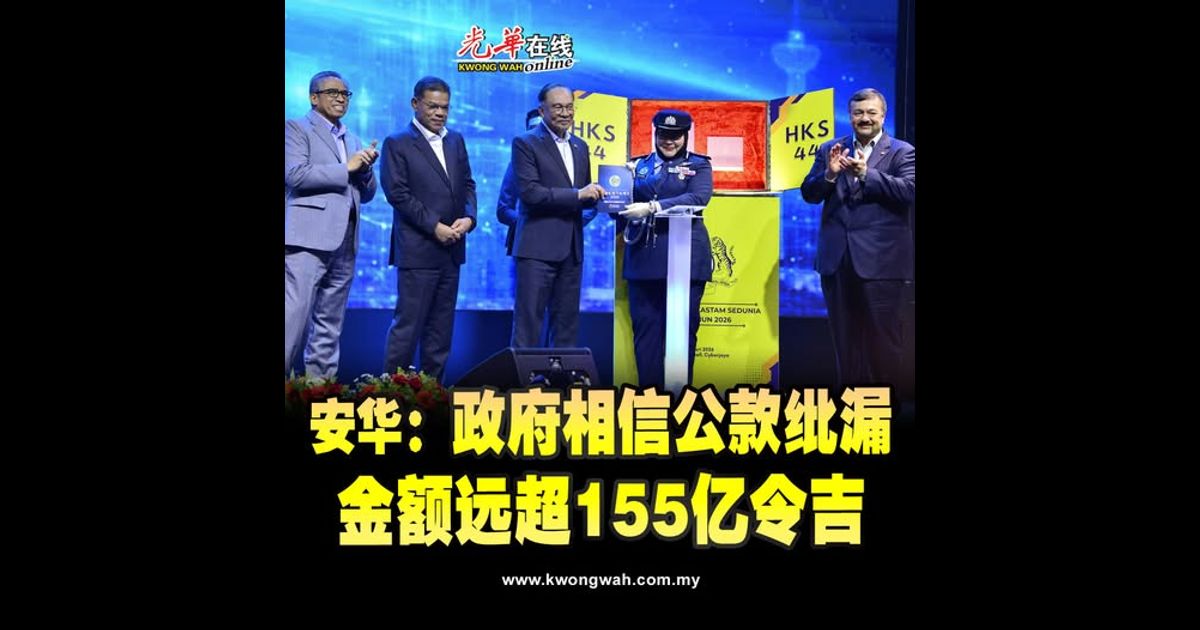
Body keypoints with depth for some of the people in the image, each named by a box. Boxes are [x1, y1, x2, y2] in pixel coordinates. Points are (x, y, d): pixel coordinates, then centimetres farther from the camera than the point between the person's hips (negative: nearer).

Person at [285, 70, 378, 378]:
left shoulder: (353, 140, 23)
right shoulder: (296, 128, 4)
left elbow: (367, 194, 21)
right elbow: (295, 174, -12)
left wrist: (365, 167, 1)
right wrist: (346, 168, -8)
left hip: (345, 241, 7)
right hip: (309, 237, -6)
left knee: (330, 325, 7)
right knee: (294, 315, -11)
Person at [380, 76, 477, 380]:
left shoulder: (456, 141, 15)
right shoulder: (397, 144, -2)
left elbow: (467, 184, 15)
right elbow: (397, 193, -9)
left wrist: (468, 217, -4)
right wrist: (435, 227, -14)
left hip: (451, 248, 6)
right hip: (417, 249, -6)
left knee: (441, 327, 9)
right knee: (408, 324, -5)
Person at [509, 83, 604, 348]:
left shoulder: (580, 146, 17)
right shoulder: (525, 143, -3)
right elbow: (529, 192, -15)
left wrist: (595, 199, 1)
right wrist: (577, 195, -18)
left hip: (571, 248, 7)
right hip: (538, 247, -6)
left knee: (567, 323, 10)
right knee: (528, 320, -5)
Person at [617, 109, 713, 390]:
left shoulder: (698, 165, 7)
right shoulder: (639, 165, 17)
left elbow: (698, 198, -11)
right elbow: (623, 201, 12)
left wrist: (652, 207, -21)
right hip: (643, 258, 3)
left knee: (682, 329, 0)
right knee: (645, 327, 3)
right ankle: (648, 388, 11)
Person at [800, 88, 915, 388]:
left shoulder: (902, 152, 2)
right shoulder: (830, 149, 11)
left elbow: (909, 190, -14)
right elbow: (809, 194, 5)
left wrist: (866, 173, -23)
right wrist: (829, 173, -14)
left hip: (880, 259, -3)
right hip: (837, 258, 4)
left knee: (883, 333, 2)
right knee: (845, 333, 12)